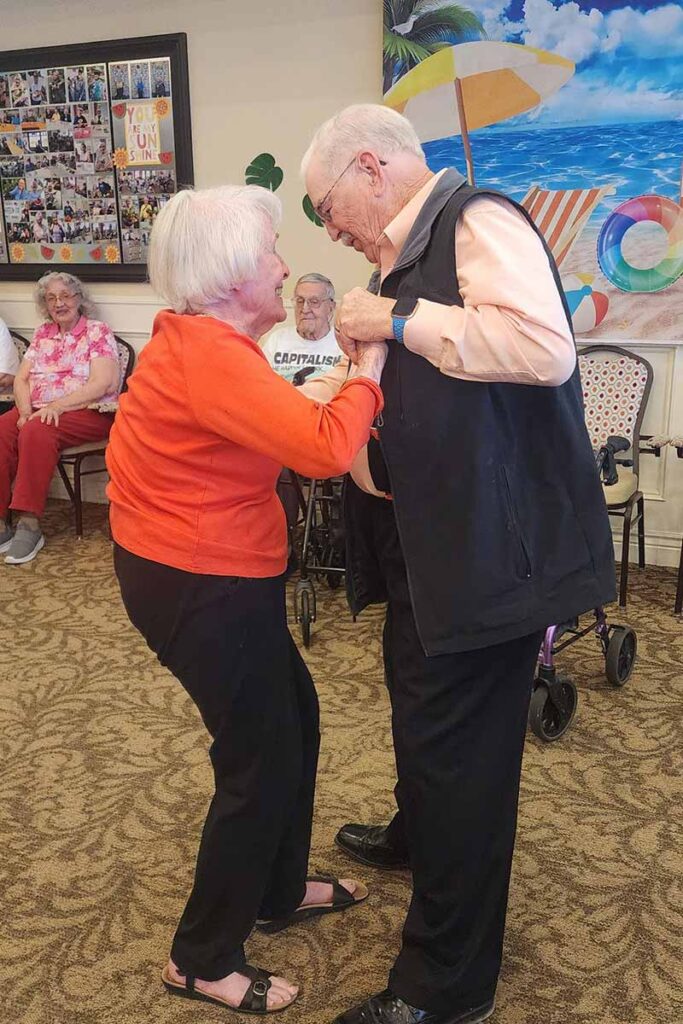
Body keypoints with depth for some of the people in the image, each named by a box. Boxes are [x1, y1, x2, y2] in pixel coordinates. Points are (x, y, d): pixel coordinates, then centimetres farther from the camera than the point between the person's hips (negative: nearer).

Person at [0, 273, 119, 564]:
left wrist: (58, 405, -21)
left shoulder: (97, 332, 0)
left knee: (36, 432, -34)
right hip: (38, 410, 6)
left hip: (86, 411, -5)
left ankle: (30, 524, -31)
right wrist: (26, 411, -8)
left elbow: (103, 383, -13)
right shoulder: (42, 334, 18)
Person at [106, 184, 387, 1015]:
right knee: (262, 760, 3)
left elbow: (279, 428, 12)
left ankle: (279, 891, 41)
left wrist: (345, 376, 0)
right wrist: (367, 371, -19)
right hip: (202, 585, -10)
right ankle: (201, 960, 22)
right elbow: (325, 448, -34)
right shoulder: (209, 355, -25)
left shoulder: (198, 339, 9)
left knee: (291, 718, 21)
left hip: (201, 571, 10)